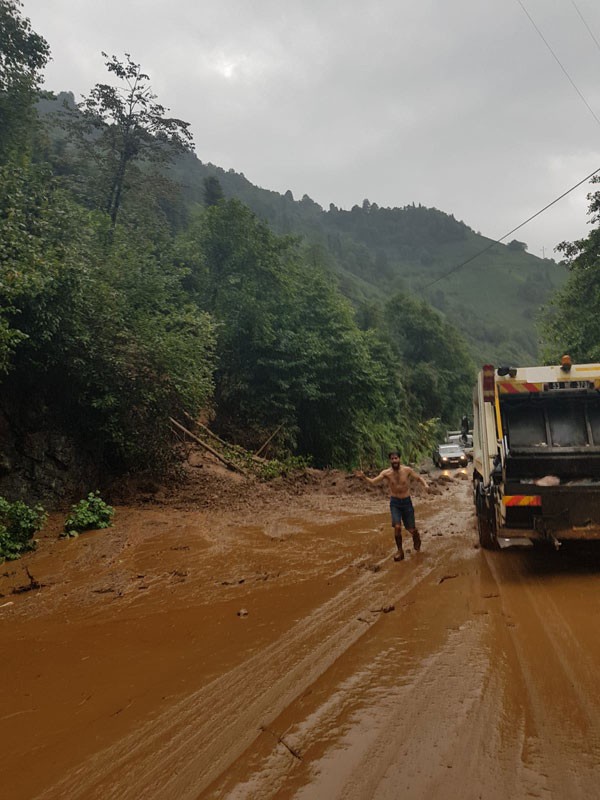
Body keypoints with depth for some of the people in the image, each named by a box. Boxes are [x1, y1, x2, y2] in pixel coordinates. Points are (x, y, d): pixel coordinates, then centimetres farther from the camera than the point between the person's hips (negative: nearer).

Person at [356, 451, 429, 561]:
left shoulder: (407, 470, -11)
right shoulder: (386, 473, -10)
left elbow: (419, 477, -1)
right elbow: (373, 482, -15)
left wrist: (425, 484, -22)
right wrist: (364, 477, -34)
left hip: (406, 502, 0)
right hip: (394, 503, 0)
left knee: (411, 529, 6)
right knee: (397, 527, -15)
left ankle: (416, 538, 44)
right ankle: (400, 551, 6)